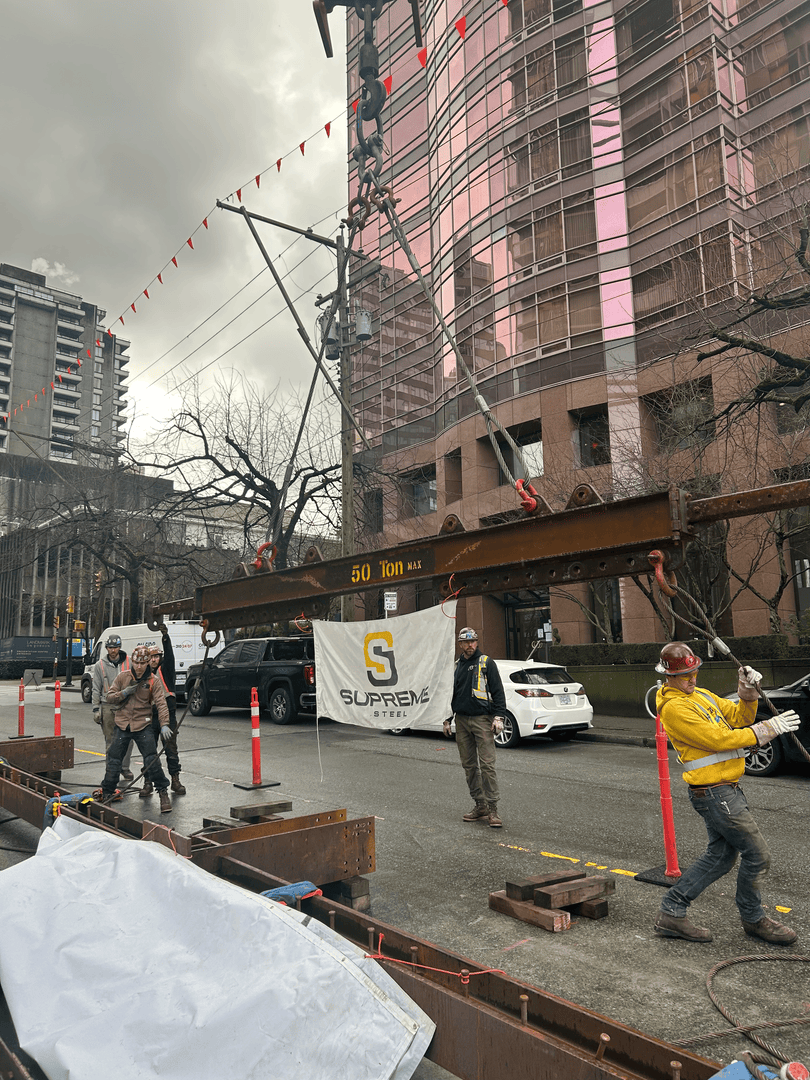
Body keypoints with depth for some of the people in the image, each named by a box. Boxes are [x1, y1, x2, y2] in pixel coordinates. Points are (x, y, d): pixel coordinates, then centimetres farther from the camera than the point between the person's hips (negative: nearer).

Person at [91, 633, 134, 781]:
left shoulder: (128, 663, 5)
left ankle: (124, 767, 13)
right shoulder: (100, 665, 5)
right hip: (108, 707, 0)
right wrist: (96, 709, 2)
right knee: (110, 740, 3)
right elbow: (96, 689, 7)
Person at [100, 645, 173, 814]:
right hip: (122, 725, 2)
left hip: (143, 725, -2)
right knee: (113, 761, 7)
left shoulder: (153, 681, -5)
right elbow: (109, 696, 7)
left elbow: (161, 703, -13)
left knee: (152, 760, -9)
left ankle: (163, 793, 2)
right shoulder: (122, 677, 2)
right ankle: (106, 794, 24)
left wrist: (164, 724, -27)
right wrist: (123, 693, -14)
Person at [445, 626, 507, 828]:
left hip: (482, 720, -5)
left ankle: (492, 809, -5)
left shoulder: (486, 663, 0)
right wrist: (447, 719, 17)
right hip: (461, 721, 5)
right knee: (469, 766, 8)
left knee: (487, 765, -9)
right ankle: (480, 806, 17)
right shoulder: (455, 666, 14)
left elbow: (498, 691, -2)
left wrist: (498, 717, -11)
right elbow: (450, 694, 21)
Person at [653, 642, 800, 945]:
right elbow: (719, 739, -21)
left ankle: (671, 913, 22)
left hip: (725, 789, 10)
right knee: (757, 854, 1)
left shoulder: (702, 695, 12)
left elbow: (738, 717, 13)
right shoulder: (674, 707, -19)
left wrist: (748, 693, -6)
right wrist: (768, 728, -17)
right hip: (715, 793, -10)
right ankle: (753, 919, 23)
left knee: (720, 856, 15)